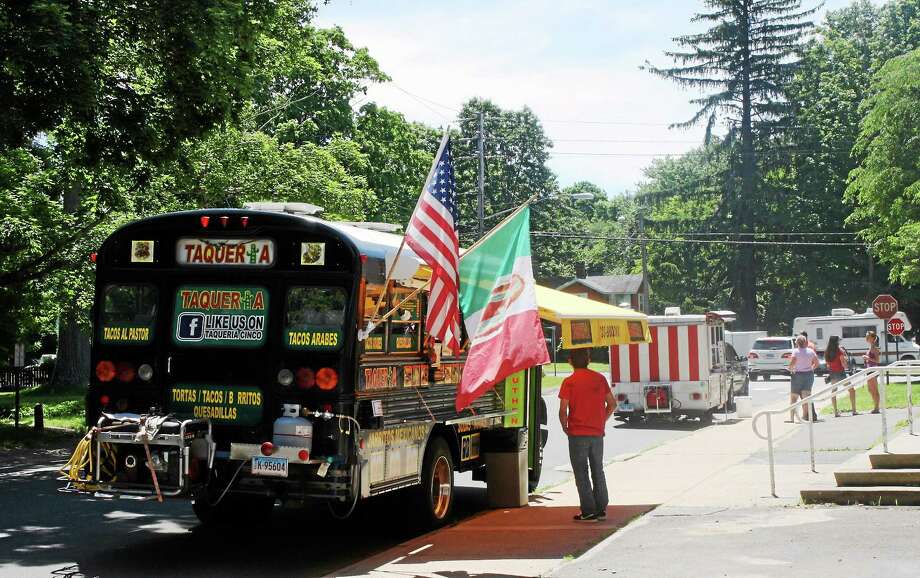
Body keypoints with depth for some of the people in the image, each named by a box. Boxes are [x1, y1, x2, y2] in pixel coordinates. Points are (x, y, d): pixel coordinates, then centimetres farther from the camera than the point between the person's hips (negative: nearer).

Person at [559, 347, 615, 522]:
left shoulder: (569, 382, -9)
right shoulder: (599, 378, 4)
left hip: (578, 434, -4)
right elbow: (612, 404, 6)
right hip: (597, 433, 4)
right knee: (598, 471, 16)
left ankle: (588, 512, 2)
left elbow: (563, 410, -12)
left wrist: (565, 427, 4)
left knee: (581, 474, 3)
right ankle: (601, 509, 18)